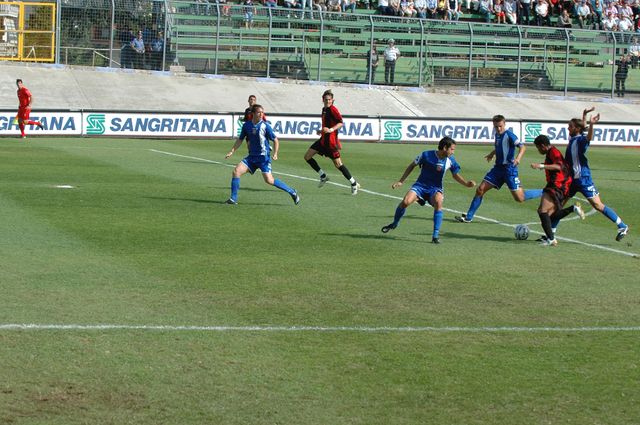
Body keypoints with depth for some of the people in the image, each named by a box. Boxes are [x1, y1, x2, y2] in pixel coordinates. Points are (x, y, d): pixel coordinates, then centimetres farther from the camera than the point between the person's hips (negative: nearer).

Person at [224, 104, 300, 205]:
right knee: (236, 171, -11)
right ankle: (233, 198, -2)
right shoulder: (246, 125, 3)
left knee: (269, 180, -14)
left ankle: (292, 192, 2)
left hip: (264, 157, -5)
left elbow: (275, 140, -2)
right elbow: (240, 139, 15)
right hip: (251, 156, 5)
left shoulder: (265, 126, -9)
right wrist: (232, 151, 7)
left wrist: (275, 154, -15)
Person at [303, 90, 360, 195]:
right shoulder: (324, 109, 13)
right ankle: (323, 176, 15)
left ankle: (354, 184, 5)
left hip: (331, 141, -9)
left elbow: (341, 123, -22)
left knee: (338, 164, -7)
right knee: (307, 156, 6)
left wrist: (331, 130, -33)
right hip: (323, 140, 9)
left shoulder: (333, 109, -13)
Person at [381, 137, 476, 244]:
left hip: (435, 189, 1)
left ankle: (436, 235, -25)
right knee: (406, 201, -25)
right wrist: (401, 181, 2)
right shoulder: (426, 155, -13)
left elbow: (456, 175, 10)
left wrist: (466, 183, -8)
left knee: (438, 202, -34)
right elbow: (412, 166, 1)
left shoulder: (450, 160, -6)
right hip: (420, 186, -1)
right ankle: (394, 224, 7)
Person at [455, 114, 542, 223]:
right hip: (498, 167, 7)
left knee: (519, 198, -8)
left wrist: (518, 157, -41)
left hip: (509, 168, -7)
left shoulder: (509, 135, -15)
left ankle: (543, 193, 13)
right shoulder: (497, 135, 9)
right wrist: (492, 153, 33)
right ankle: (468, 217, 7)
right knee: (480, 189, 0)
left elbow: (522, 147, -24)